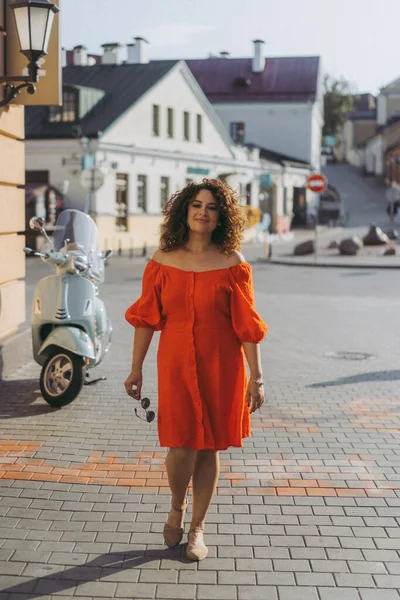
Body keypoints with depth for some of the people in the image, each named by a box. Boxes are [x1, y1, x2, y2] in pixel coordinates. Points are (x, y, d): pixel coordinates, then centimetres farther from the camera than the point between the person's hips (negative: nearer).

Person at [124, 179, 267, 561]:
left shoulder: (232, 264, -5)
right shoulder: (163, 261, 0)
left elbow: (246, 325, -4)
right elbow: (146, 318, 4)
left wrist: (255, 377, -5)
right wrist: (136, 370, 6)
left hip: (221, 366, 0)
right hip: (176, 364, 1)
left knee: (208, 448, 8)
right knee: (181, 446, -3)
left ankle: (197, 528, 27)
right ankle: (177, 508, 29)